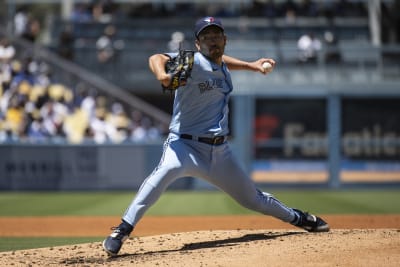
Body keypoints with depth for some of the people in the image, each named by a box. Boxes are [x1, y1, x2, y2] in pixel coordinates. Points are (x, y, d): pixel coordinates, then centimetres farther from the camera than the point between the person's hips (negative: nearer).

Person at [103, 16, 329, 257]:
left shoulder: (222, 68, 8)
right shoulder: (195, 63, -14)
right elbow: (157, 58, -31)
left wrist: (250, 65, 27)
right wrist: (162, 75, -52)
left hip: (220, 151, 7)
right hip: (186, 145, -7)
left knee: (252, 198, 19)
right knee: (167, 170, -40)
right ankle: (122, 231, -38)